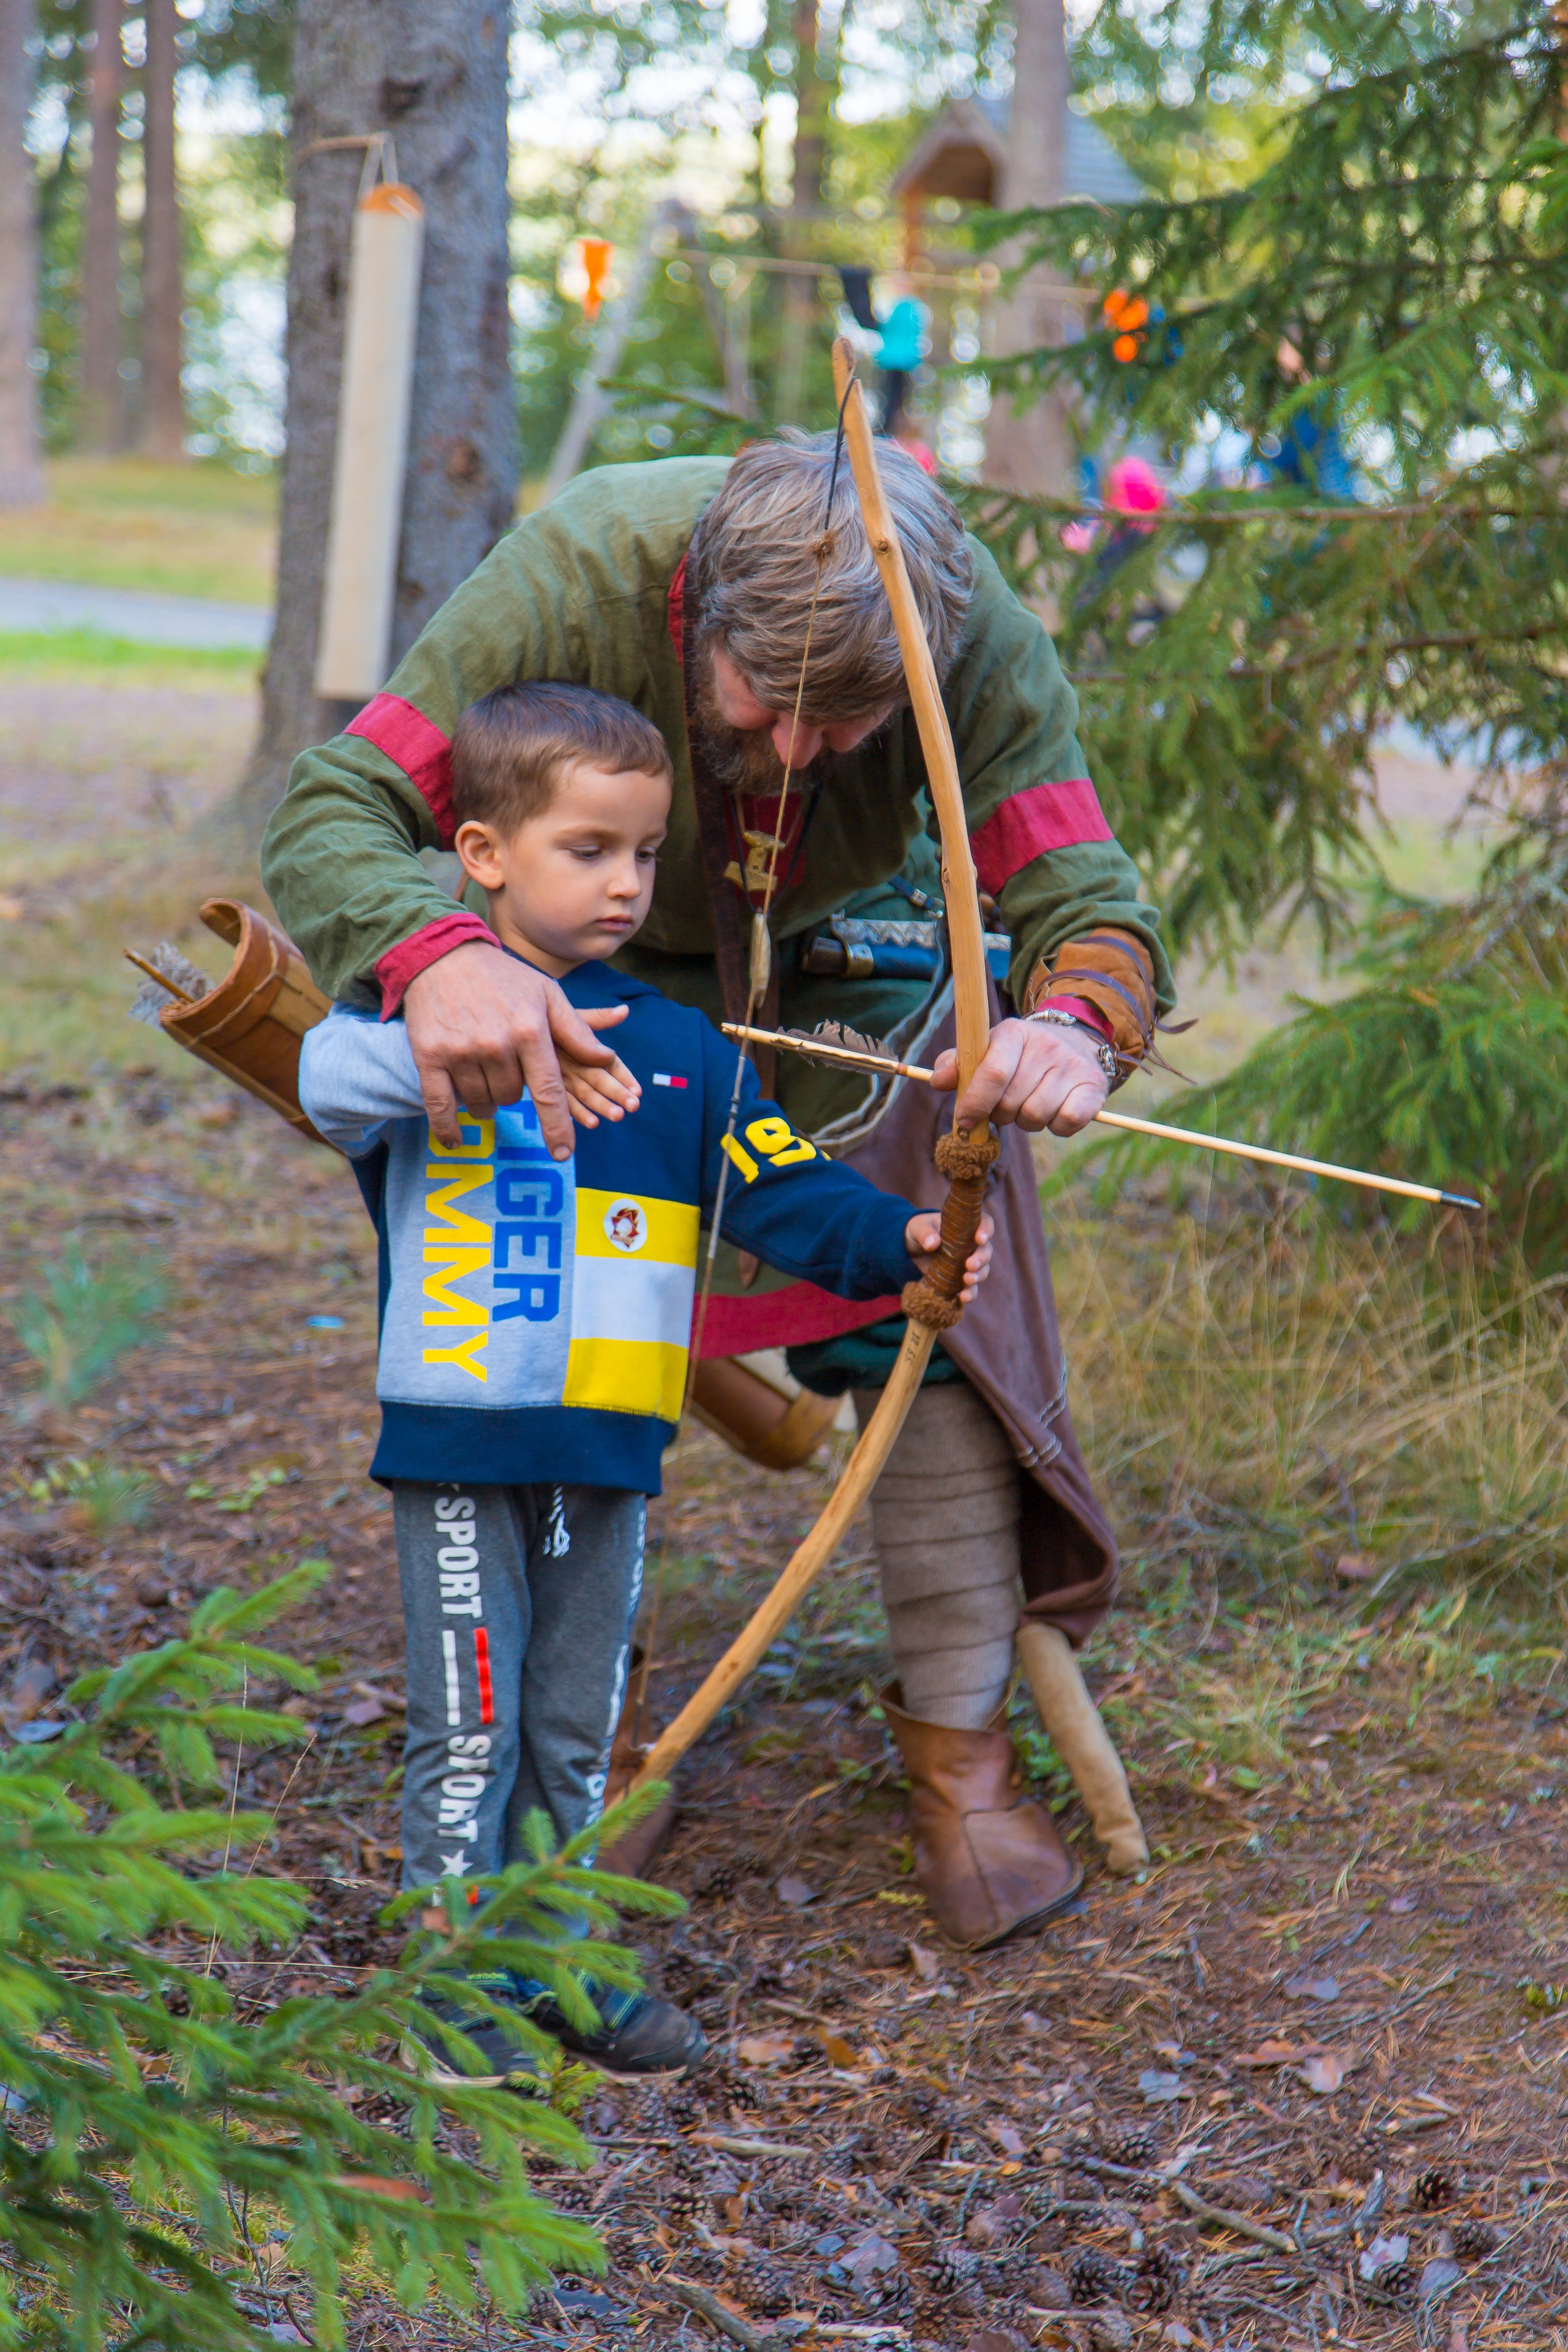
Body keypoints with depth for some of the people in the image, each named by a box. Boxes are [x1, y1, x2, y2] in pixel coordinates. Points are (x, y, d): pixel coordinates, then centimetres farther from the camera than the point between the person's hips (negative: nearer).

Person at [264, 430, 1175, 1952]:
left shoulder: (982, 638, -33)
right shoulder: (576, 576, -37)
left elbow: (1087, 902, -32)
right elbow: (327, 818, -40)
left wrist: (1079, 1025, -58)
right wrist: (437, 953, -64)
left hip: (855, 961, 1)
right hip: (601, 980, -1)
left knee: (936, 1326, -12)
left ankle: (960, 1763, 2)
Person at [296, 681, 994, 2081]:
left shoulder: (680, 1049, 8)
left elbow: (782, 1187, 1)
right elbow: (332, 1075, -27)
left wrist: (895, 1241, -17)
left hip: (609, 1443, 5)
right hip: (458, 1438, -4)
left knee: (578, 1726, 15)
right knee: (471, 1723, 2)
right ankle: (459, 1980, 12)